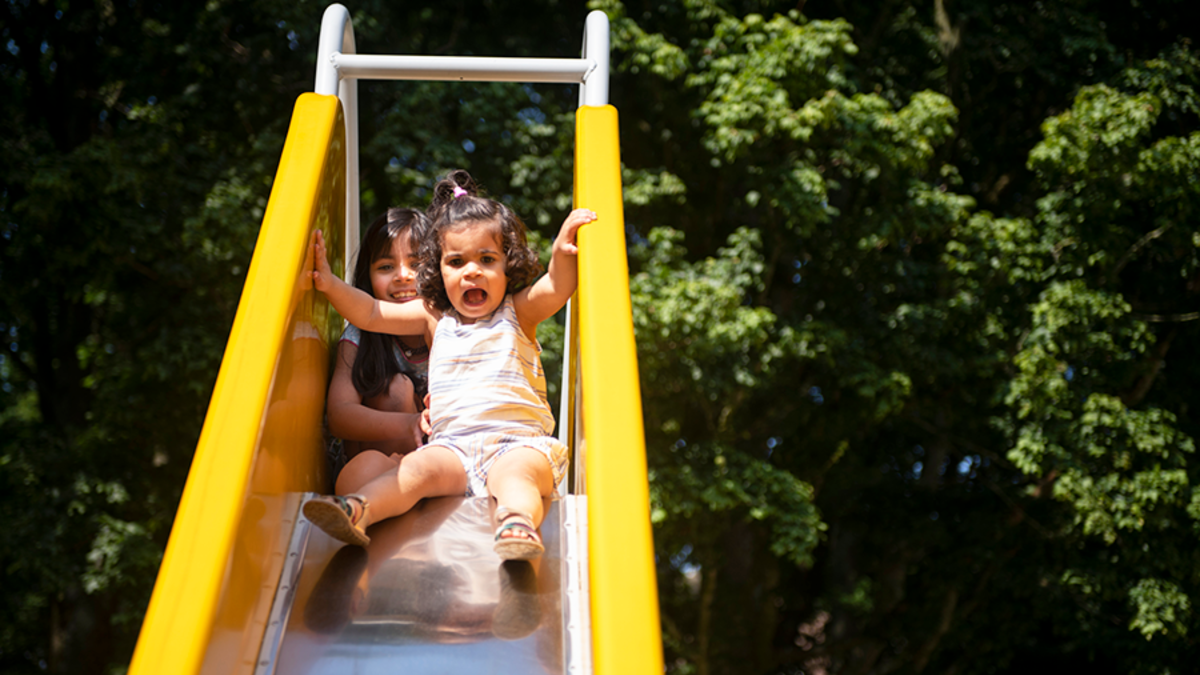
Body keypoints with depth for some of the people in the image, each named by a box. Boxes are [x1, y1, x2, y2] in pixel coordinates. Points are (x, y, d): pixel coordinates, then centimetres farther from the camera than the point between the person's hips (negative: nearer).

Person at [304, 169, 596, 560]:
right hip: (453, 444, 2)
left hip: (518, 441, -2)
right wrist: (330, 285, 1)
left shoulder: (519, 312, 11)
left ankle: (518, 523, -61)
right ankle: (357, 511, -46)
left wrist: (562, 256, -30)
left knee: (514, 471, -34)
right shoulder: (435, 317, 19)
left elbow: (555, 290, -9)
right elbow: (371, 315, 16)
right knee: (420, 466, -26)